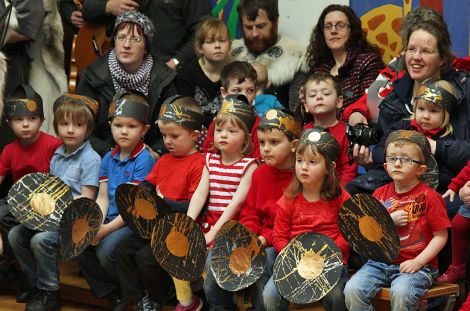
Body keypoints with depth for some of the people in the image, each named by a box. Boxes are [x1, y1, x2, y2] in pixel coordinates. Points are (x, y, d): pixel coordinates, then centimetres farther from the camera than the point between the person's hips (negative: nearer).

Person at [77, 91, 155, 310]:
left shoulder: (144, 159, -11)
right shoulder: (109, 159, 12)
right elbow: (103, 198, 11)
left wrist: (107, 229, -18)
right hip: (111, 219, 7)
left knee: (107, 249, -30)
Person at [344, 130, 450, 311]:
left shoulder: (428, 197, -4)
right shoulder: (380, 194, 10)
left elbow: (440, 236, -4)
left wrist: (418, 262, -15)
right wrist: (389, 220, -7)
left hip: (417, 265, -4)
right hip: (381, 261, 4)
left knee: (401, 292, -35)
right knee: (352, 290, -20)